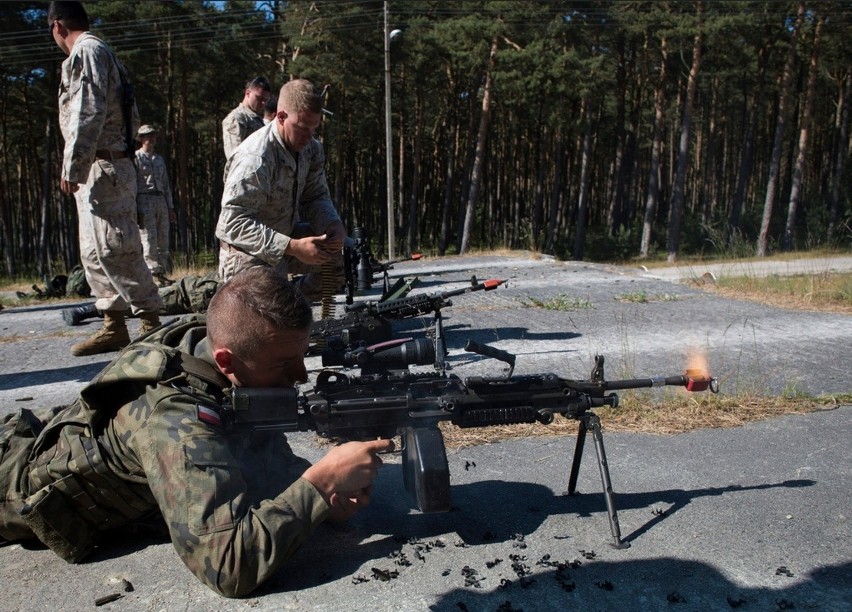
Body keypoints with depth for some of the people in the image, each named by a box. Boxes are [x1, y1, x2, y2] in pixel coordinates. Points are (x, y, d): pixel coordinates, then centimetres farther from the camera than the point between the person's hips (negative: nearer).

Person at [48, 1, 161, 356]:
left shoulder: (86, 51, -7)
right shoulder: (101, 53, 23)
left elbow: (87, 113, -19)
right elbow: (132, 116, 22)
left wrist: (72, 167, -21)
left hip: (102, 169, -10)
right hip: (102, 171, 10)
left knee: (114, 251, -11)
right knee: (94, 253, 11)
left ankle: (152, 327, -8)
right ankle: (114, 327, 14)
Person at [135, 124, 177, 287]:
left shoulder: (160, 159, 20)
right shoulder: (135, 158, 0)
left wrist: (171, 207, 14)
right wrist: (136, 210, -15)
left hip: (161, 201, 7)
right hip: (144, 202, -6)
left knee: (163, 240, 4)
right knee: (149, 240, -9)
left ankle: (161, 273, 8)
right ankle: (153, 275, -9)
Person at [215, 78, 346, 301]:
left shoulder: (311, 149, -3)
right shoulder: (255, 159, -28)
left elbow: (316, 196, 7)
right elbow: (234, 223, -31)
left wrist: (332, 224, -17)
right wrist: (292, 247, -37)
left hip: (285, 238, 8)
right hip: (250, 254, -8)